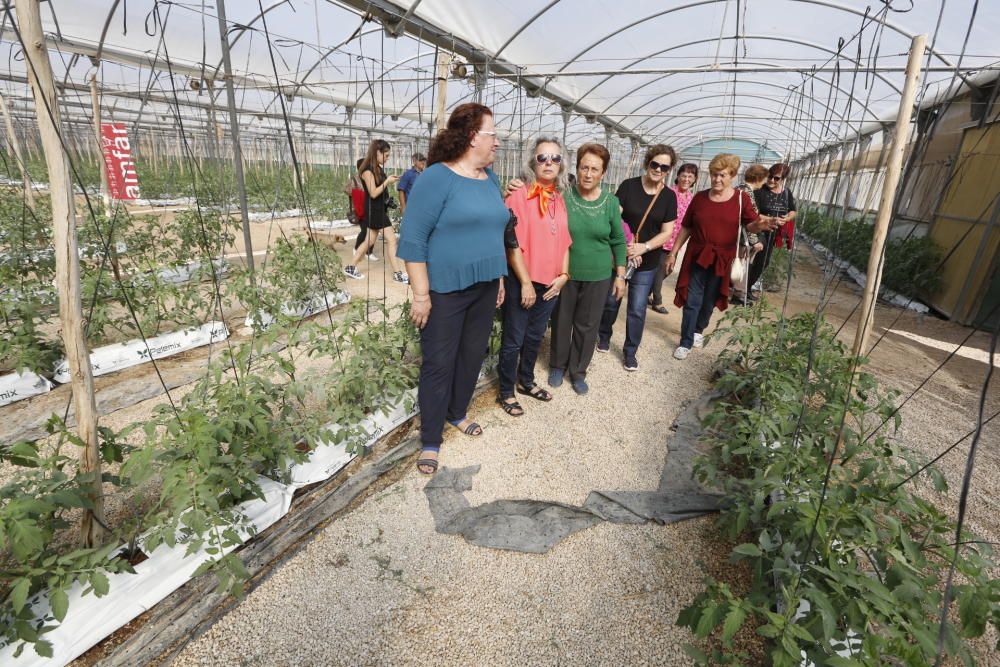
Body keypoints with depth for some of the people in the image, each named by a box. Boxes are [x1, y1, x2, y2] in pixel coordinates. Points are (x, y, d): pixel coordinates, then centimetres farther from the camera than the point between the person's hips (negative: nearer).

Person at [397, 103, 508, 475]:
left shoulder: (490, 179, 9)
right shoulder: (436, 178, -13)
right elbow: (413, 239, -16)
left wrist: (499, 278, 16)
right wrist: (421, 294, -18)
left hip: (484, 288, 7)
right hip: (445, 291, -7)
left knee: (473, 356, 16)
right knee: (439, 364, 3)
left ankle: (457, 413, 38)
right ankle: (430, 440, 18)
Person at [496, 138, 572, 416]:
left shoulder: (560, 200, 8)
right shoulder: (519, 196, -11)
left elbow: (564, 242, 12)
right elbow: (513, 245, -15)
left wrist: (564, 275, 1)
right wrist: (526, 283, -16)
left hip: (551, 283, 6)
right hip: (522, 283, -6)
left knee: (535, 337, 19)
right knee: (513, 340, 5)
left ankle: (526, 381, 39)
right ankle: (506, 392, 22)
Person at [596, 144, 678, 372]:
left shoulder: (669, 196, 0)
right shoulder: (629, 186, -6)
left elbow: (667, 232, -2)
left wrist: (644, 247, -19)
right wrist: (625, 246, -20)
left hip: (647, 262, 1)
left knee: (637, 310, 5)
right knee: (610, 301, 12)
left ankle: (630, 352, 22)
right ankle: (604, 336, 38)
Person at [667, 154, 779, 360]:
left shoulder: (741, 198, -2)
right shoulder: (700, 197, 1)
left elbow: (750, 225, -3)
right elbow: (686, 228, 6)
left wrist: (760, 225, -28)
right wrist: (673, 252, 4)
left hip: (722, 259, 0)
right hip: (697, 256, 0)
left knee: (709, 300, 13)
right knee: (692, 300, 0)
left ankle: (698, 330, 38)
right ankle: (685, 342, 10)